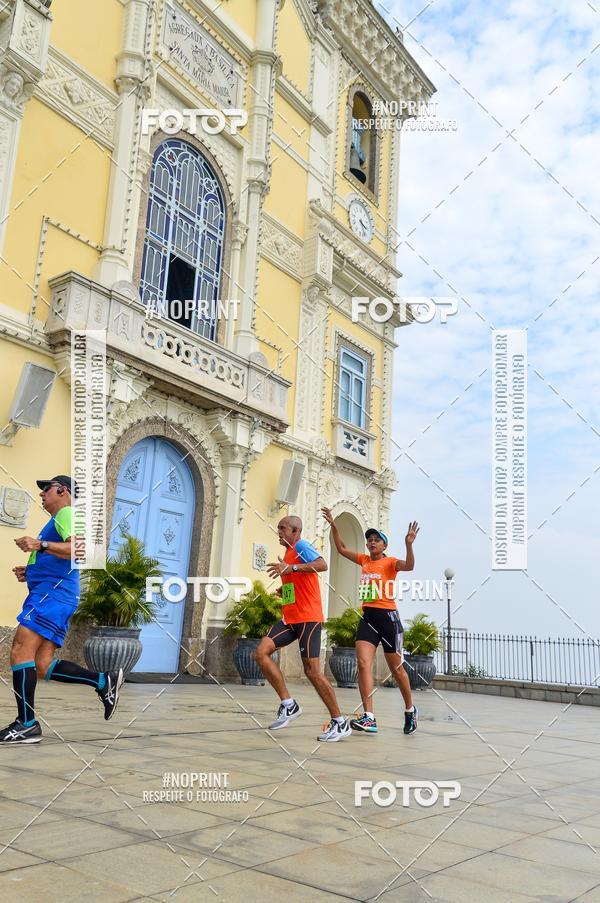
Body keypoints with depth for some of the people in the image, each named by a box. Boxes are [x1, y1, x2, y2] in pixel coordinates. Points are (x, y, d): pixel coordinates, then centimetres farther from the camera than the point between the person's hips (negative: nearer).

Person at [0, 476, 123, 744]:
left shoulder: (66, 514, -1)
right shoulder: (57, 521, 29)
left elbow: (80, 548, -20)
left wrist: (41, 545, -27)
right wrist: (30, 572, 21)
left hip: (52, 594, -10)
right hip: (47, 594, 10)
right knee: (43, 666, 3)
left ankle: (27, 725, -14)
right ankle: (104, 681, 5)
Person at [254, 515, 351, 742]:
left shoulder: (301, 546, -7)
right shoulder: (289, 553, 21)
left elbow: (322, 565, -26)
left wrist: (291, 568, -33)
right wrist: (283, 591, 13)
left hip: (308, 618, -9)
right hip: (289, 618, 9)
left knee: (312, 671, -10)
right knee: (261, 652, -7)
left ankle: (340, 723, 2)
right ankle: (288, 705, 0)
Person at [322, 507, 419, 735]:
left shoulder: (390, 562, -3)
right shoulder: (364, 560, 13)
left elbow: (409, 566, -23)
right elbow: (341, 548, 17)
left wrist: (409, 544, -38)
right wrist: (334, 526, 7)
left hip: (388, 616, -5)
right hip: (367, 617, 5)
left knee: (396, 668, 6)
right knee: (363, 663, -13)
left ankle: (410, 710, 28)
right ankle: (369, 718, -17)